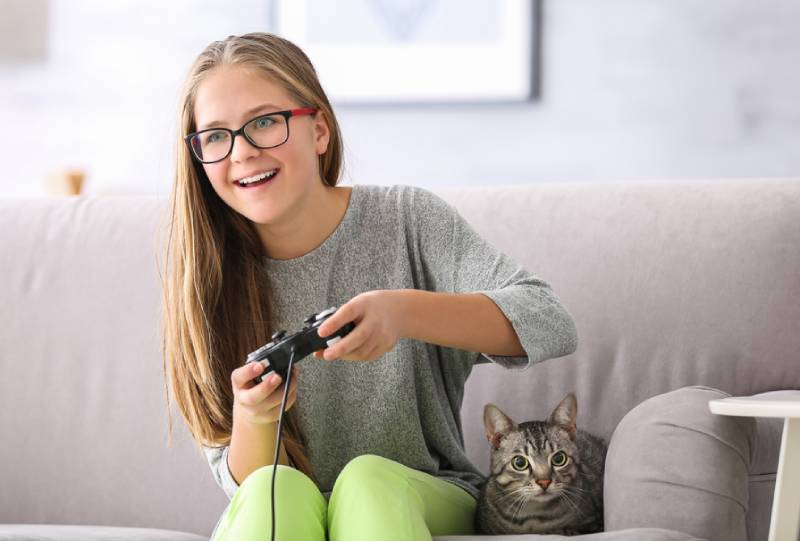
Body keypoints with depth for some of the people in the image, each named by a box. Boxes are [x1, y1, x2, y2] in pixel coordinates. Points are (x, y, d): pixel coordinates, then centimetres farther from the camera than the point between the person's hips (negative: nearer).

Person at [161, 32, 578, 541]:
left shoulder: (408, 219, -8)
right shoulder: (210, 279, -4)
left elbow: (552, 324, -22)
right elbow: (241, 481, -3)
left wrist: (401, 311, -38)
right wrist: (254, 420, -28)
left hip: (423, 499, 0)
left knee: (366, 478, -32)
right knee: (275, 487, -33)